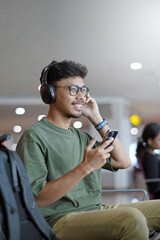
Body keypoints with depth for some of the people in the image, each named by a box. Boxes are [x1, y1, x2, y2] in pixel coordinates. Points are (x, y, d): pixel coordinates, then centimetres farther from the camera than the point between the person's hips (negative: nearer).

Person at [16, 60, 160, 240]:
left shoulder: (81, 137, 20)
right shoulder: (34, 136, -5)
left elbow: (123, 162, 14)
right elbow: (35, 200, -15)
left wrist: (97, 119, 12)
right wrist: (85, 167, -21)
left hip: (96, 211, 8)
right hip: (61, 221, -8)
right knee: (131, 218, -33)